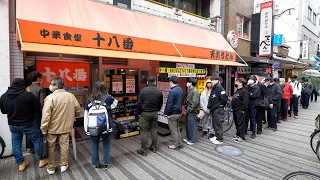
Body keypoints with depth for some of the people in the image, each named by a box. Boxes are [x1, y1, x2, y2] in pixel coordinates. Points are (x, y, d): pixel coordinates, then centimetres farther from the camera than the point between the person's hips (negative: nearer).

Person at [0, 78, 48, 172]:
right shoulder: (28, 94, -19)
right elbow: (38, 108, -13)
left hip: (12, 125, 5)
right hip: (28, 124, -5)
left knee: (16, 144, 17)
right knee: (36, 141, 11)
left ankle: (21, 164, 28)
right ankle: (41, 160, 20)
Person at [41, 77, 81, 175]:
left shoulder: (50, 97, -18)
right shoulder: (71, 96, -5)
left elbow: (46, 115, -20)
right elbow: (78, 110, 3)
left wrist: (44, 128, -10)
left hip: (52, 127, -3)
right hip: (66, 126, 3)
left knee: (51, 147, 14)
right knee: (64, 145, 14)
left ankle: (51, 168, 26)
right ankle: (64, 165, 26)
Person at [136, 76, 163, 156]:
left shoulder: (143, 90, -11)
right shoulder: (159, 91, -1)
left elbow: (139, 103, -9)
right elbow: (160, 104, 6)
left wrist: (139, 112, 7)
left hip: (145, 113, -3)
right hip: (155, 113, 4)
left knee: (144, 132, 3)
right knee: (154, 130, 14)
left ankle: (143, 150, 11)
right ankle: (153, 147, 26)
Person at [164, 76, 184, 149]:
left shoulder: (172, 91, -21)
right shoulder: (181, 90, 6)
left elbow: (169, 104, -20)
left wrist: (166, 112, -10)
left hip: (173, 114, -9)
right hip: (179, 112, 9)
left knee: (173, 130, 5)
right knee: (177, 128, 20)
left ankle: (176, 144, 17)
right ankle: (179, 143, 29)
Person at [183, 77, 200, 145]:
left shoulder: (194, 91, -16)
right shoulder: (190, 90, 13)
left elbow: (195, 102, -22)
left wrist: (190, 109, -18)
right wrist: (187, 108, 12)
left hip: (192, 111, -9)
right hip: (189, 110, 9)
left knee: (192, 125, 0)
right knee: (188, 125, 16)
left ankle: (193, 140, 11)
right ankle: (188, 138, 29)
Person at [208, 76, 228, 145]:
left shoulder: (219, 87, -16)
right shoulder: (213, 88, 13)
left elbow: (225, 97, -24)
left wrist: (221, 105, -12)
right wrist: (209, 106, 10)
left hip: (218, 109, -9)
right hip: (213, 109, 9)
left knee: (218, 124, -1)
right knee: (214, 124, 17)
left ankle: (220, 139, 11)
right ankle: (217, 136, 32)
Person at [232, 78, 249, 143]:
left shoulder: (244, 91, -13)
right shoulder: (237, 91, 17)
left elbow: (245, 102, -19)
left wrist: (243, 110, -21)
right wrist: (233, 107, 21)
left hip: (240, 111, -10)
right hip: (235, 110, 10)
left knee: (240, 123, -3)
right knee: (236, 123, 16)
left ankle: (241, 137, 5)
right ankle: (238, 134, 29)